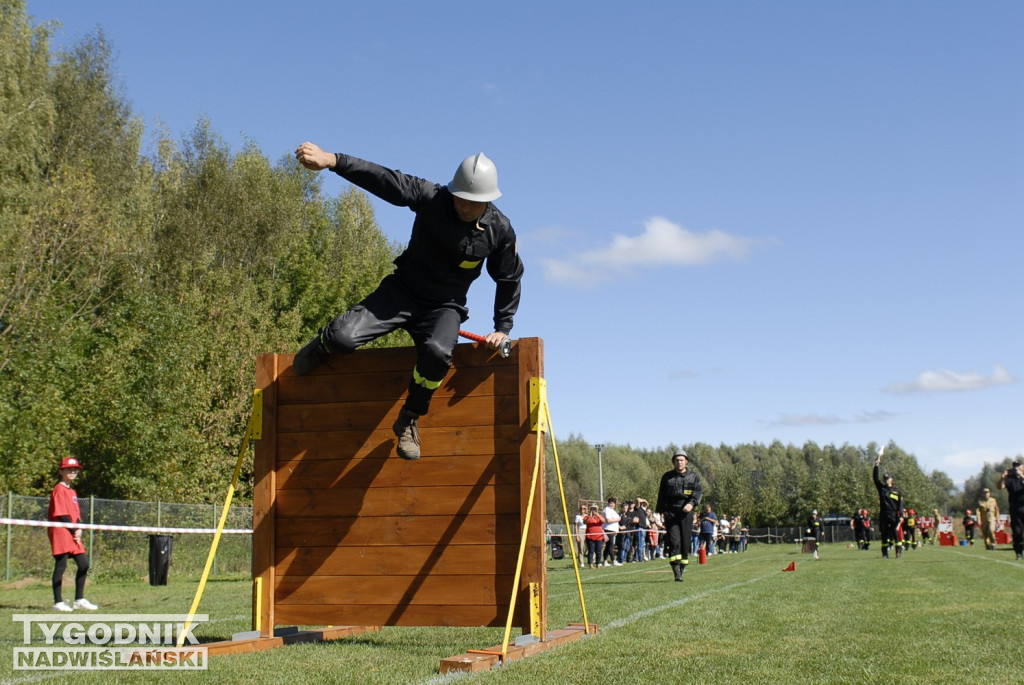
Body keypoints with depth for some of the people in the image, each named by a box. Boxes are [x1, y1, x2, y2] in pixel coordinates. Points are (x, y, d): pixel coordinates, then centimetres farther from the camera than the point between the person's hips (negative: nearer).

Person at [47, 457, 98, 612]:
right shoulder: (59, 490, -7)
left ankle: (79, 600, 12)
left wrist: (79, 530, -2)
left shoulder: (72, 492, 20)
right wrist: (74, 530, -14)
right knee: (61, 565, -7)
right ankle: (58, 602, -3)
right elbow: (61, 514, -14)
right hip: (60, 531, -9)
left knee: (84, 563, 6)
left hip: (73, 534, 9)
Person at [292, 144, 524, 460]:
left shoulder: (500, 230, -9)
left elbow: (510, 279, 6)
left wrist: (502, 329, 2)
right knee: (343, 338, -21)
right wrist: (331, 160, -36)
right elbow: (384, 179, -24)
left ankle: (409, 421, -10)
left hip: (445, 306, 0)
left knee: (437, 351, -35)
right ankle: (324, 344, 22)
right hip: (402, 291, 0)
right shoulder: (431, 198, -15)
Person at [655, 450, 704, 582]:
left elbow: (699, 491, -5)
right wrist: (661, 510, 6)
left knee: (685, 541, 2)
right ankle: (676, 572, -19)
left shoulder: (693, 476, 8)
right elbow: (661, 495, 15)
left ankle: (682, 567, 16)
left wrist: (692, 503, -23)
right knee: (674, 540, -12)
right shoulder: (667, 477, 12)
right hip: (670, 513, 0)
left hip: (686, 513, 1)